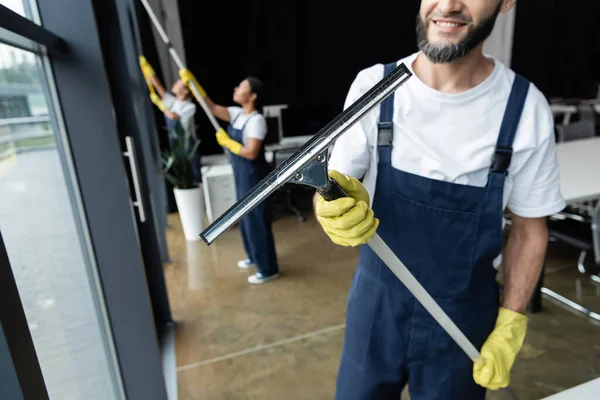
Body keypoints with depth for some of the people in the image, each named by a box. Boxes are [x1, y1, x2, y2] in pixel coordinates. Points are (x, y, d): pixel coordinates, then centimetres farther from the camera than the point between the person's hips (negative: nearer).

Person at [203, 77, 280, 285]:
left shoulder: (256, 120, -20)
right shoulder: (237, 113, 7)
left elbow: (251, 153, -25)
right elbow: (212, 108, 8)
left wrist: (227, 142, -15)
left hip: (253, 174, -9)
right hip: (240, 174, 9)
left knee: (256, 219, -1)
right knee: (245, 217, 20)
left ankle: (268, 269, 13)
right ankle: (254, 257, 39)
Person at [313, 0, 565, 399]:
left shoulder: (526, 108, -13)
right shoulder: (373, 86, -12)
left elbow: (529, 230, -2)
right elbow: (329, 189, -9)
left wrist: (510, 327, -3)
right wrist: (332, 207, -32)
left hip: (464, 316, 0)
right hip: (376, 300, 1)